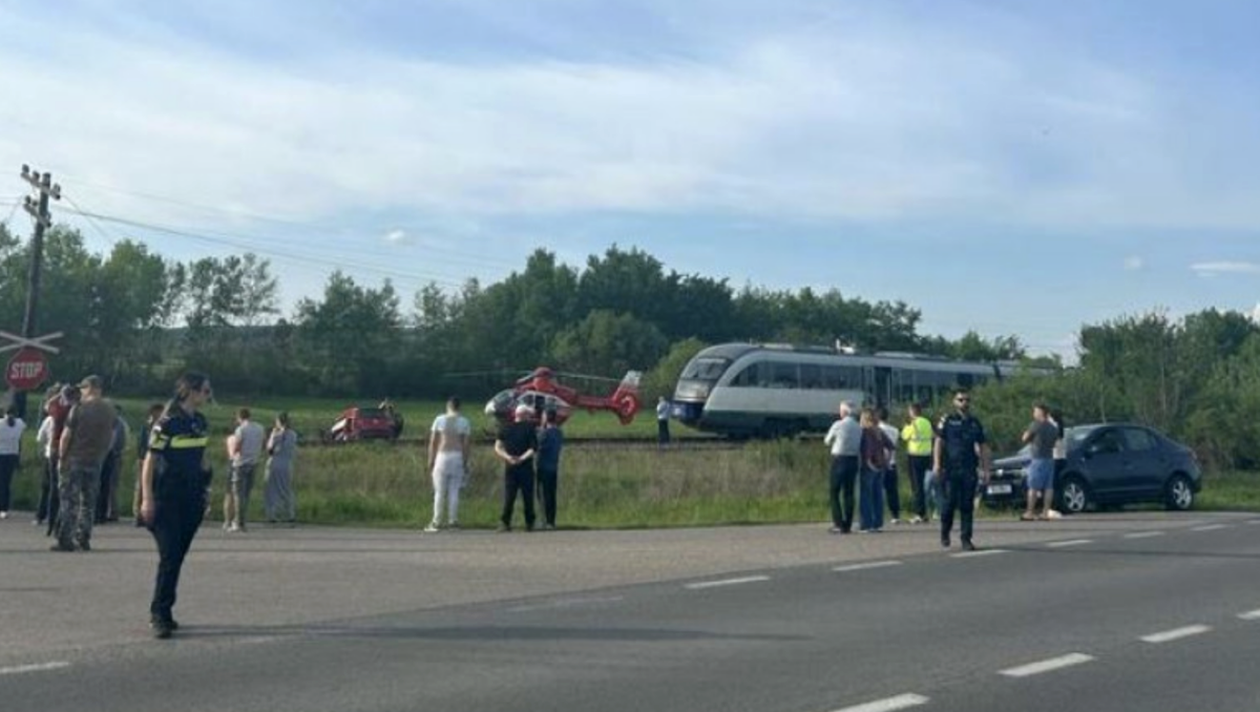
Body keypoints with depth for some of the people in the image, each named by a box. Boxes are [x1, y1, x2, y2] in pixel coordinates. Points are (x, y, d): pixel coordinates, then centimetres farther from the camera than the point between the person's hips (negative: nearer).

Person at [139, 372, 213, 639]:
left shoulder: (200, 422, 9)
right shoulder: (167, 423, -12)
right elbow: (149, 462, -11)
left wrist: (203, 493, 18)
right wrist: (147, 499, -15)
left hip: (191, 500, 7)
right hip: (167, 500, -7)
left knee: (178, 557, 10)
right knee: (169, 556, -9)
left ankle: (162, 611, 20)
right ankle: (159, 615, -3)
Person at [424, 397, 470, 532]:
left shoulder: (439, 420, 0)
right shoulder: (465, 422, 1)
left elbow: (433, 442, 0)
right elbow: (467, 444, -1)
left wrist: (431, 461, 6)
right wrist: (467, 463, 5)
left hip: (442, 457, -1)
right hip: (457, 457, 1)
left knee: (439, 492, 3)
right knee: (454, 491, 6)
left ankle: (436, 522, 2)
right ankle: (453, 521, 5)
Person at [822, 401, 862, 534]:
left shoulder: (838, 425, -10)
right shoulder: (859, 427, 4)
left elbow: (827, 441, 2)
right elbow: (861, 446, 7)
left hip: (839, 459, -5)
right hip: (854, 460, 5)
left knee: (834, 493, 3)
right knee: (849, 492, 10)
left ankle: (838, 524, -3)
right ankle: (847, 525, 10)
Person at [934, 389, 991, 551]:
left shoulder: (975, 423, 13)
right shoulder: (947, 420, 3)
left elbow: (983, 446, 14)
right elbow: (939, 442, -2)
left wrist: (985, 470, 8)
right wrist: (937, 463, -13)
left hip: (969, 470, 2)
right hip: (950, 469, -2)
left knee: (967, 505, 1)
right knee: (949, 503, -1)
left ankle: (966, 539, 5)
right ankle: (945, 533, 21)